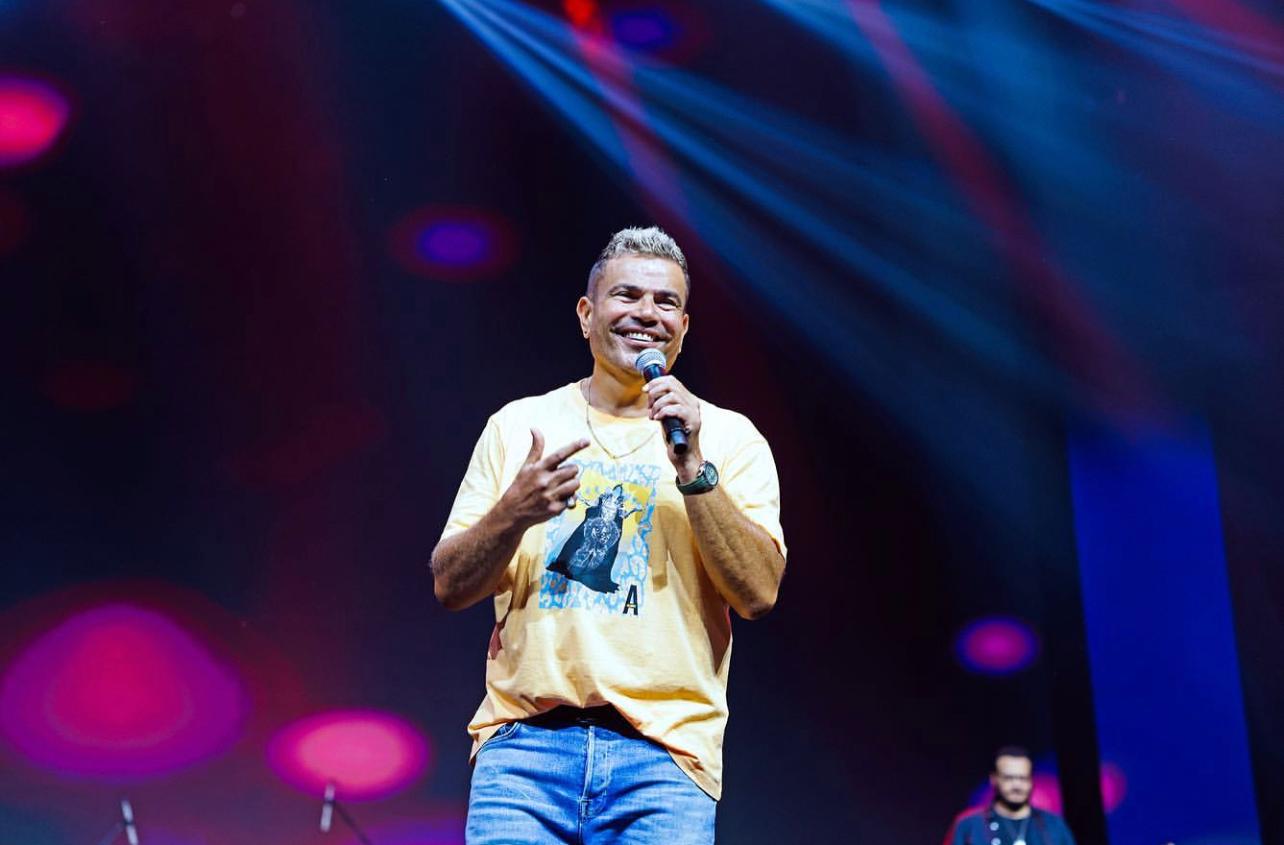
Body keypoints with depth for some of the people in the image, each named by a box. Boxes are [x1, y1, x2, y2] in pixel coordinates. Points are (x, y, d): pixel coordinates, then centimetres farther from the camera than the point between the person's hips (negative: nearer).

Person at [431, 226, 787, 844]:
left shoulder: (729, 439, 8)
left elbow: (758, 593, -4)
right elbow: (449, 586, 9)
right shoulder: (519, 425, 12)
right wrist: (514, 513, -10)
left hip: (664, 750, 0)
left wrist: (693, 467, -12)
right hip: (526, 741, 1)